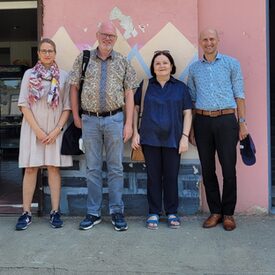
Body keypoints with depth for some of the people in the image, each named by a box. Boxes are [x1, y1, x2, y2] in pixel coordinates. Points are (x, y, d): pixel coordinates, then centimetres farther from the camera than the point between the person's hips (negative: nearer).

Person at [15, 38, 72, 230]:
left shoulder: (63, 76, 5)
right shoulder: (29, 74, 5)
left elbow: (67, 107, 3)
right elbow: (23, 104, 0)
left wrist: (57, 129, -9)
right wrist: (37, 129, -9)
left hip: (55, 129, 0)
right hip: (33, 127, 0)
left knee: (54, 168, 3)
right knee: (30, 169, 1)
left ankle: (55, 212, 8)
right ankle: (26, 212, 7)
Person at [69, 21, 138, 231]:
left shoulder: (123, 62, 5)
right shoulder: (83, 59, 5)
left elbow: (129, 93, 3)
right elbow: (74, 88, 8)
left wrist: (129, 123, -2)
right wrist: (76, 117, 5)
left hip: (114, 119, 0)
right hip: (90, 120, 1)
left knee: (115, 168, 5)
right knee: (93, 168, 7)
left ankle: (117, 212, 15)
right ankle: (93, 213, 17)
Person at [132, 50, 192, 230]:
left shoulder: (181, 87, 6)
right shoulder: (145, 86, 7)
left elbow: (187, 113, 4)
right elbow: (135, 109, 7)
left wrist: (185, 136, -5)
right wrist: (135, 132, -1)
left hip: (173, 139, 0)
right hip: (150, 139, 0)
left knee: (171, 176, 5)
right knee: (153, 176, 6)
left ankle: (172, 213, 18)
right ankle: (154, 213, 16)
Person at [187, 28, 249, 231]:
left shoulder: (232, 64, 7)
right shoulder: (194, 68, 14)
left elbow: (239, 95, 4)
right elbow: (192, 98, 15)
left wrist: (242, 122, -3)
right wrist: (189, 128, 8)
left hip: (226, 120, -2)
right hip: (202, 121, 3)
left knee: (229, 169, -2)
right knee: (207, 170, 6)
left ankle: (228, 213, 12)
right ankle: (215, 212, 18)